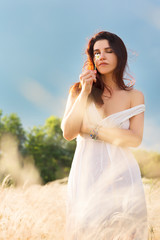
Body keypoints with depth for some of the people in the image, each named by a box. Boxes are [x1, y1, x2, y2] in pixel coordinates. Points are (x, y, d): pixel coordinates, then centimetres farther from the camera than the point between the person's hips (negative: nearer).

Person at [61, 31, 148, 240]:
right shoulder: (79, 91, 8)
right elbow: (68, 133, -4)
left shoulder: (134, 96, 7)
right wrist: (85, 93, -9)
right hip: (86, 174, 0)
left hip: (120, 174, 0)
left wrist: (91, 130, -9)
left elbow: (135, 139, -6)